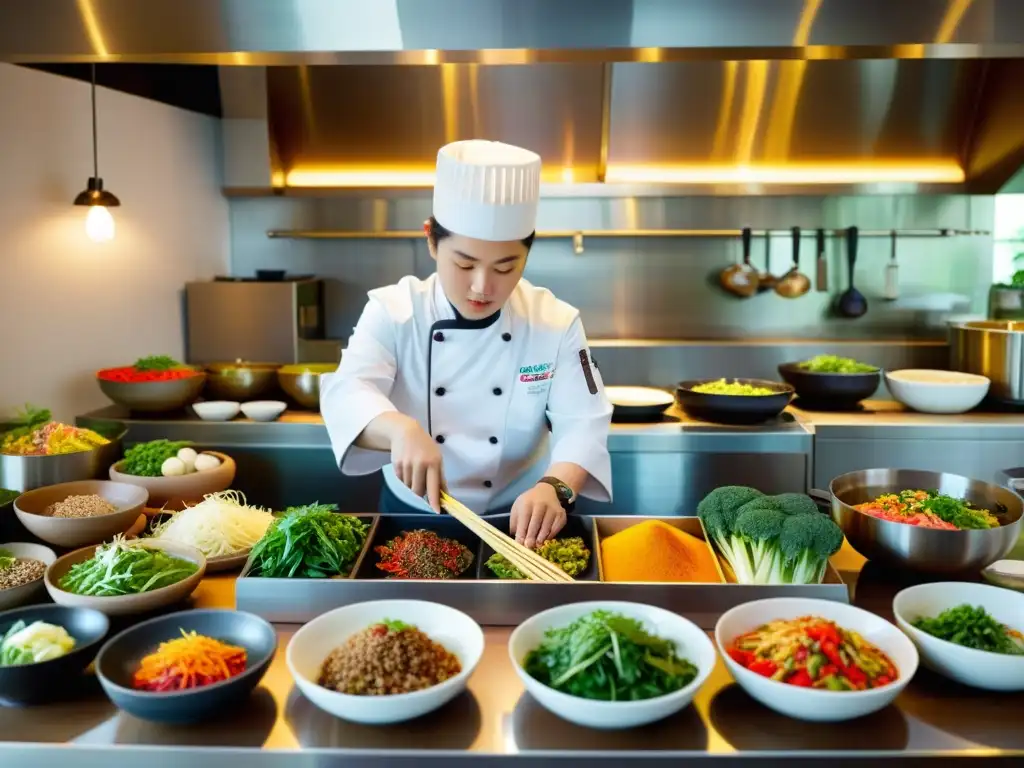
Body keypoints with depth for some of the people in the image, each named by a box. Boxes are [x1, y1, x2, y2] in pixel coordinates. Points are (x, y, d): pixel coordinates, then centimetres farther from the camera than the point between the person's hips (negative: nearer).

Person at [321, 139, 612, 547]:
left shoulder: (556, 324, -8)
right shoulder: (392, 312, -9)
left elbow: (583, 424, -14)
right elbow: (346, 394, -23)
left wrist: (555, 487, -36)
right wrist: (400, 429, -45)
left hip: (517, 518, 1)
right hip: (412, 517, -1)